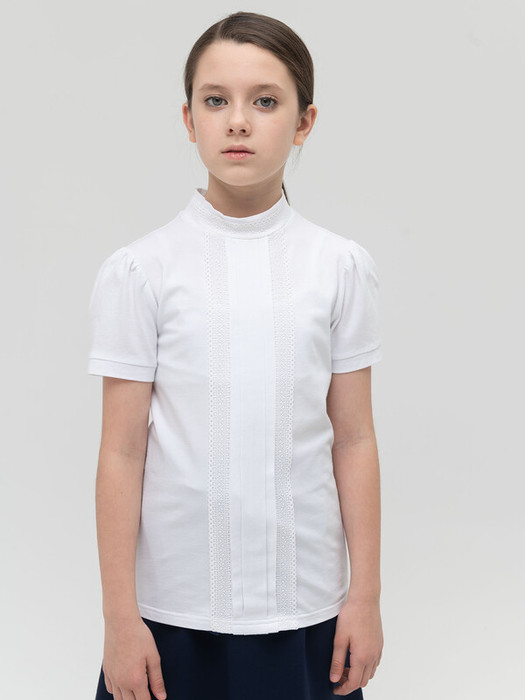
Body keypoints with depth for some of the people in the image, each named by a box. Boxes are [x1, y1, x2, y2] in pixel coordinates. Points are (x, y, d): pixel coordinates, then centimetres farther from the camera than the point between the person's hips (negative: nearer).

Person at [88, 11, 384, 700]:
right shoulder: (138, 271, -6)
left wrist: (366, 595, 3)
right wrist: (120, 617, -4)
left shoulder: (341, 267, -1)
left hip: (304, 602, 1)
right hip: (174, 604, -1)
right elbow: (122, 453, -5)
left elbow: (353, 439, 1)